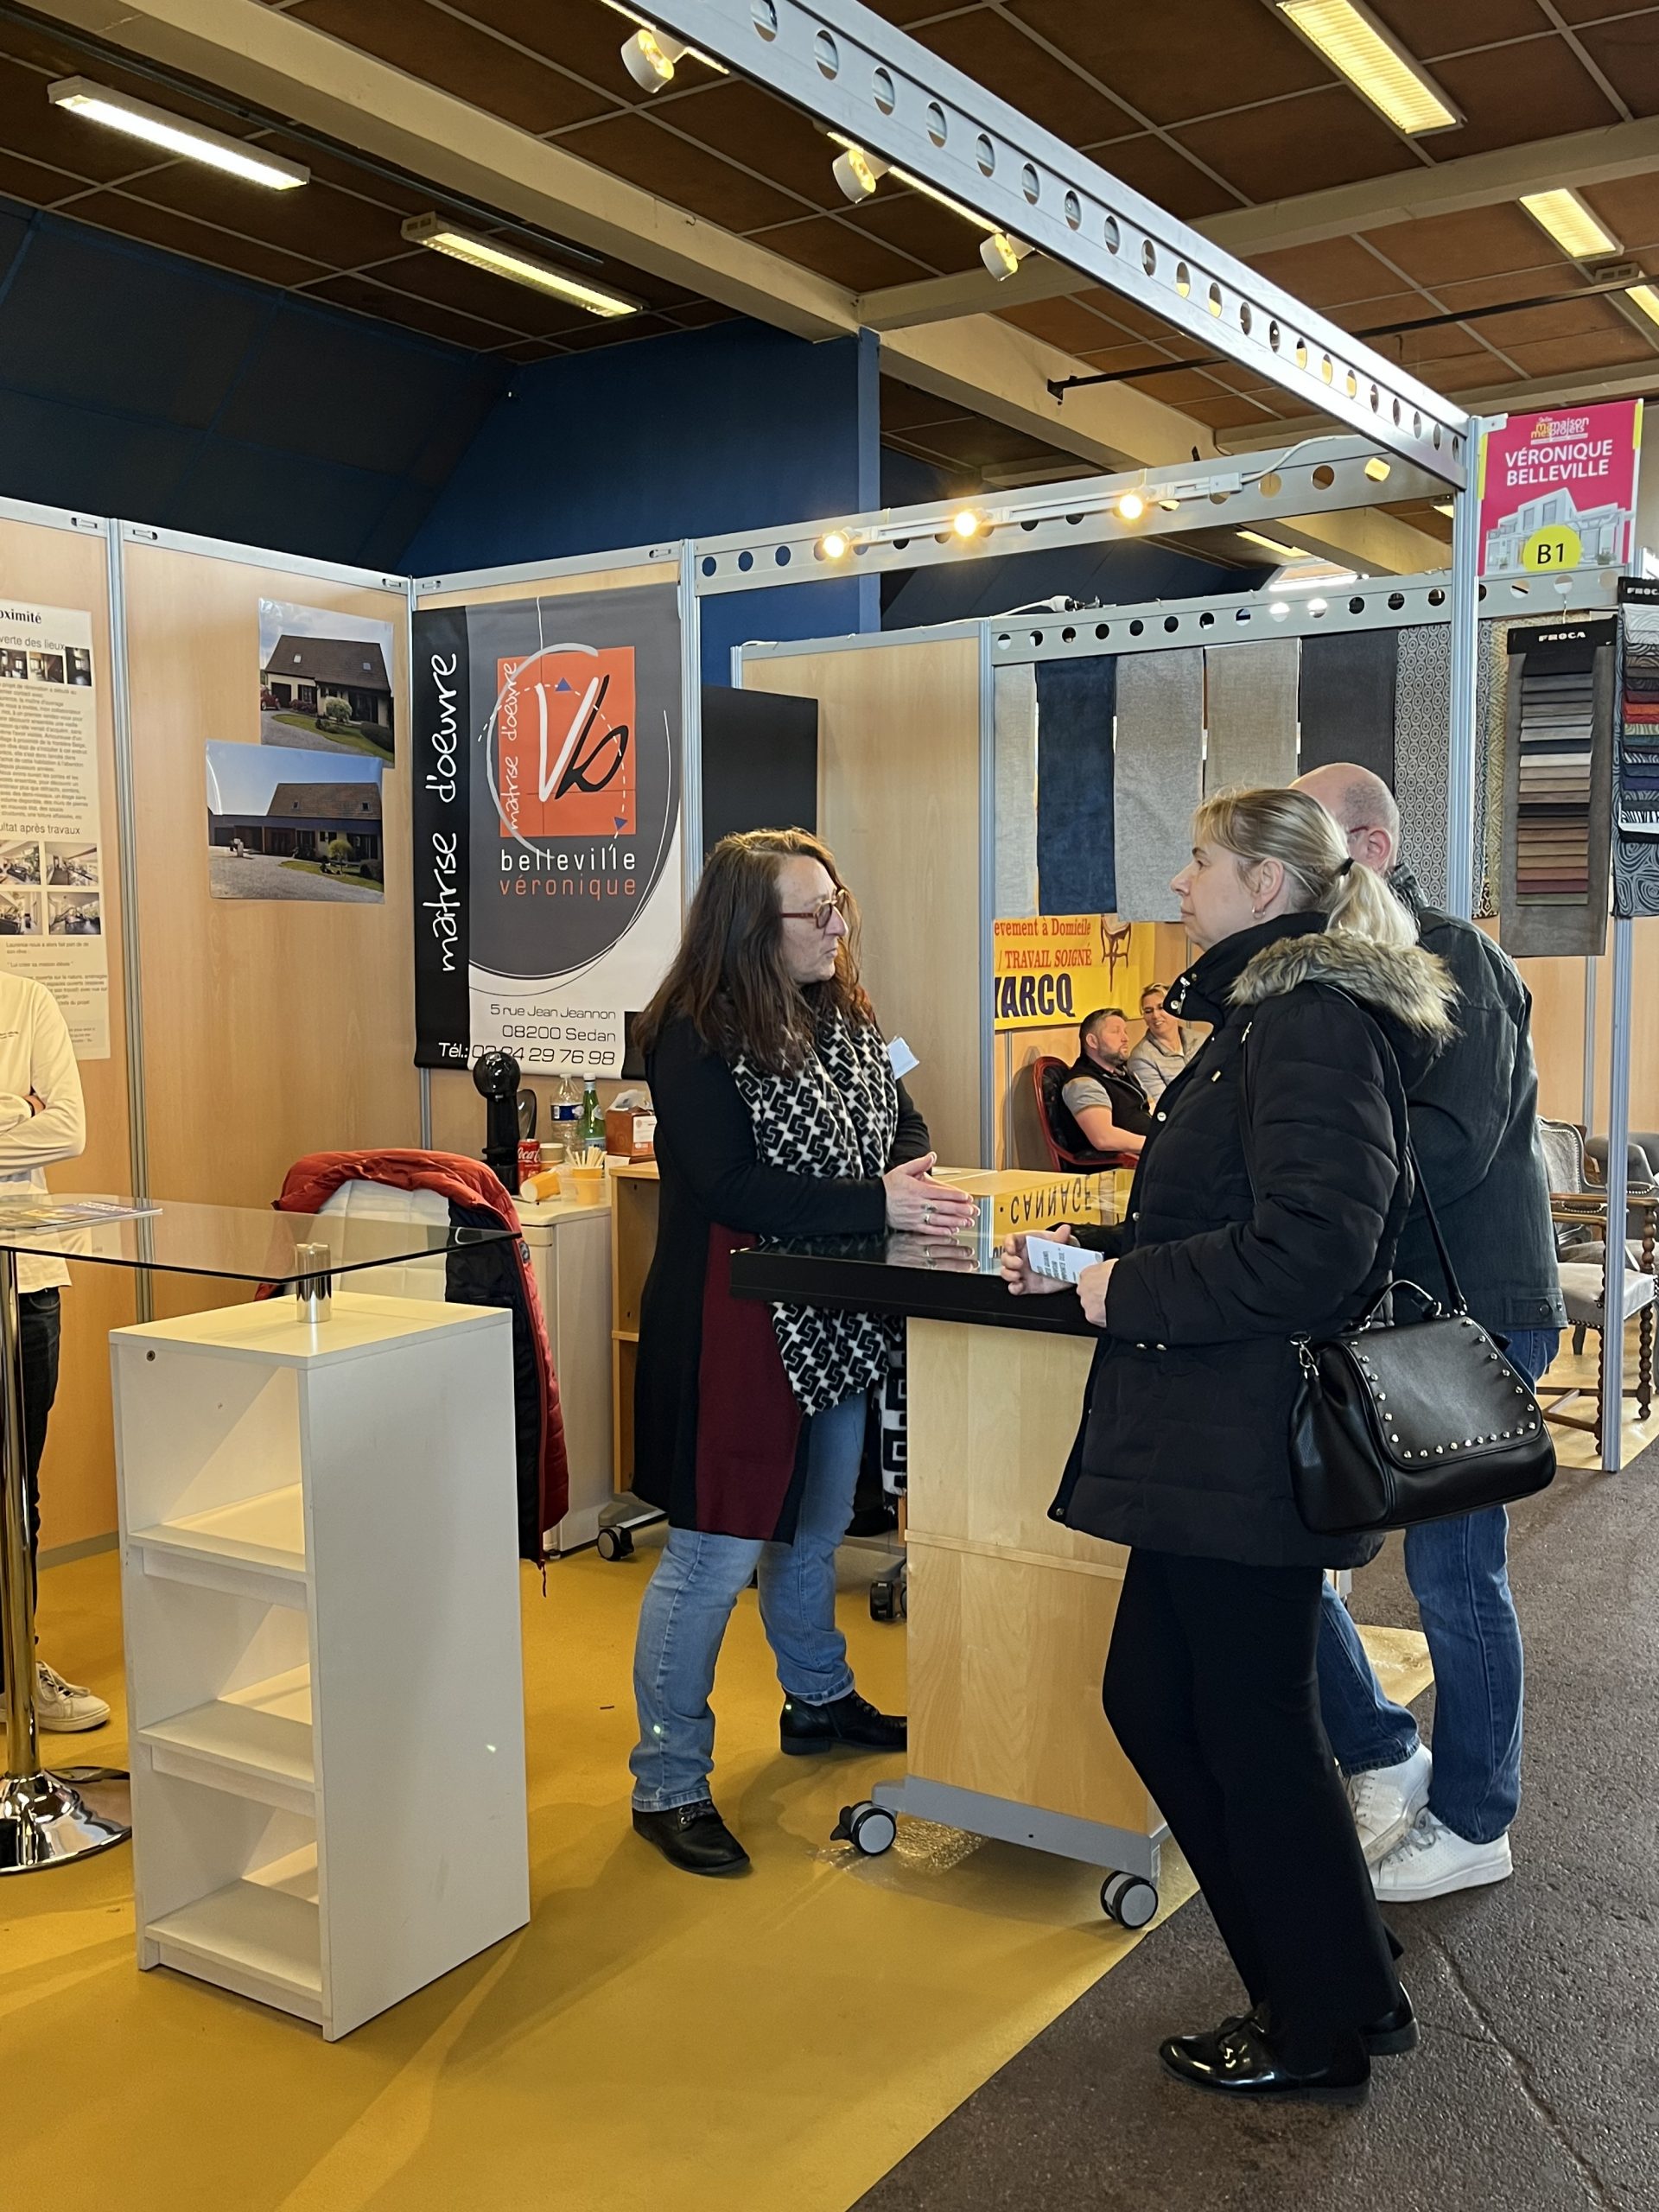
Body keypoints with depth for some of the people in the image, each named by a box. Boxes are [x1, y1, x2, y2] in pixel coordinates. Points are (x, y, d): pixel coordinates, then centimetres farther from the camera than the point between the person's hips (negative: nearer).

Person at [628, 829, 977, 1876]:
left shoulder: (845, 1017, 7)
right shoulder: (697, 1039, -17)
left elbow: (901, 1116, 14)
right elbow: (732, 1187, -24)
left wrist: (909, 1167, -10)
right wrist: (879, 1204, -27)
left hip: (834, 1319, 8)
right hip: (738, 1322, -8)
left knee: (816, 1527, 24)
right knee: (715, 1552, -4)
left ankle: (819, 1699, 45)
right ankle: (669, 1783, 10)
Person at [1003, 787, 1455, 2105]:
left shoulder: (1313, 1022, -17)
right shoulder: (1273, 1012, 16)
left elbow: (1314, 1245, -26)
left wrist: (1130, 1289, -16)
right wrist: (1086, 1251, 11)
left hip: (1254, 1444, -10)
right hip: (1212, 1442, 10)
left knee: (1249, 1727, 4)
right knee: (1152, 1701, 17)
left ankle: (1326, 2028, 26)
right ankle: (1337, 1982, 32)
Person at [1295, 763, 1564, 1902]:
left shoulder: (1456, 961, -13)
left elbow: (1454, 1143, -25)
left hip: (1470, 1317, -8)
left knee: (1454, 1576, 3)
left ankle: (1472, 1824, 22)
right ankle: (1384, 1757, 26)